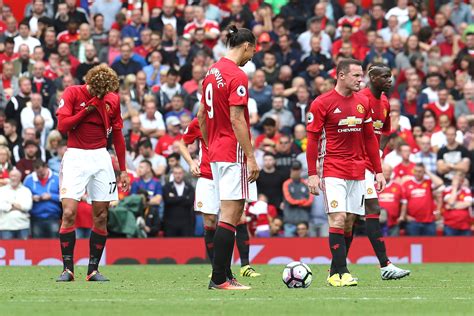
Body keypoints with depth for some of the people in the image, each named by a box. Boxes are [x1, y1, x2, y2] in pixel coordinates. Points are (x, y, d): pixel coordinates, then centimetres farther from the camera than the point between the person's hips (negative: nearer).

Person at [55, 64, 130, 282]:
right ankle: (68, 268, -8)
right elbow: (62, 125, -12)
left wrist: (123, 170, 13)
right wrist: (87, 109, -16)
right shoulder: (72, 93, -4)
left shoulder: (112, 99, 6)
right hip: (75, 156, -3)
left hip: (101, 158, 3)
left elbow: (117, 136, 13)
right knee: (69, 213, -14)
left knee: (101, 216, 0)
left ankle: (93, 269, 7)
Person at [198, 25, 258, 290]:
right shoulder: (238, 76, -14)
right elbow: (237, 120, -19)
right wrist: (251, 157, -17)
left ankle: (224, 275, 14)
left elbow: (202, 115, 19)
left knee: (231, 214, 14)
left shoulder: (213, 72, 13)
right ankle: (219, 279, -9)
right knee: (231, 216, -8)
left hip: (217, 152, 9)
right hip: (234, 153, -9)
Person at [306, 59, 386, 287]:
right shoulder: (322, 103, -6)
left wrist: (378, 171, 12)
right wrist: (312, 174, -9)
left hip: (357, 172, 5)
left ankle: (336, 272, 13)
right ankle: (340, 272, -13)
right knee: (338, 219, -14)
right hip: (333, 171, -5)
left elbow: (370, 138, 15)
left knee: (350, 222, 5)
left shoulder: (363, 103, 10)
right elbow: (312, 140, -4)